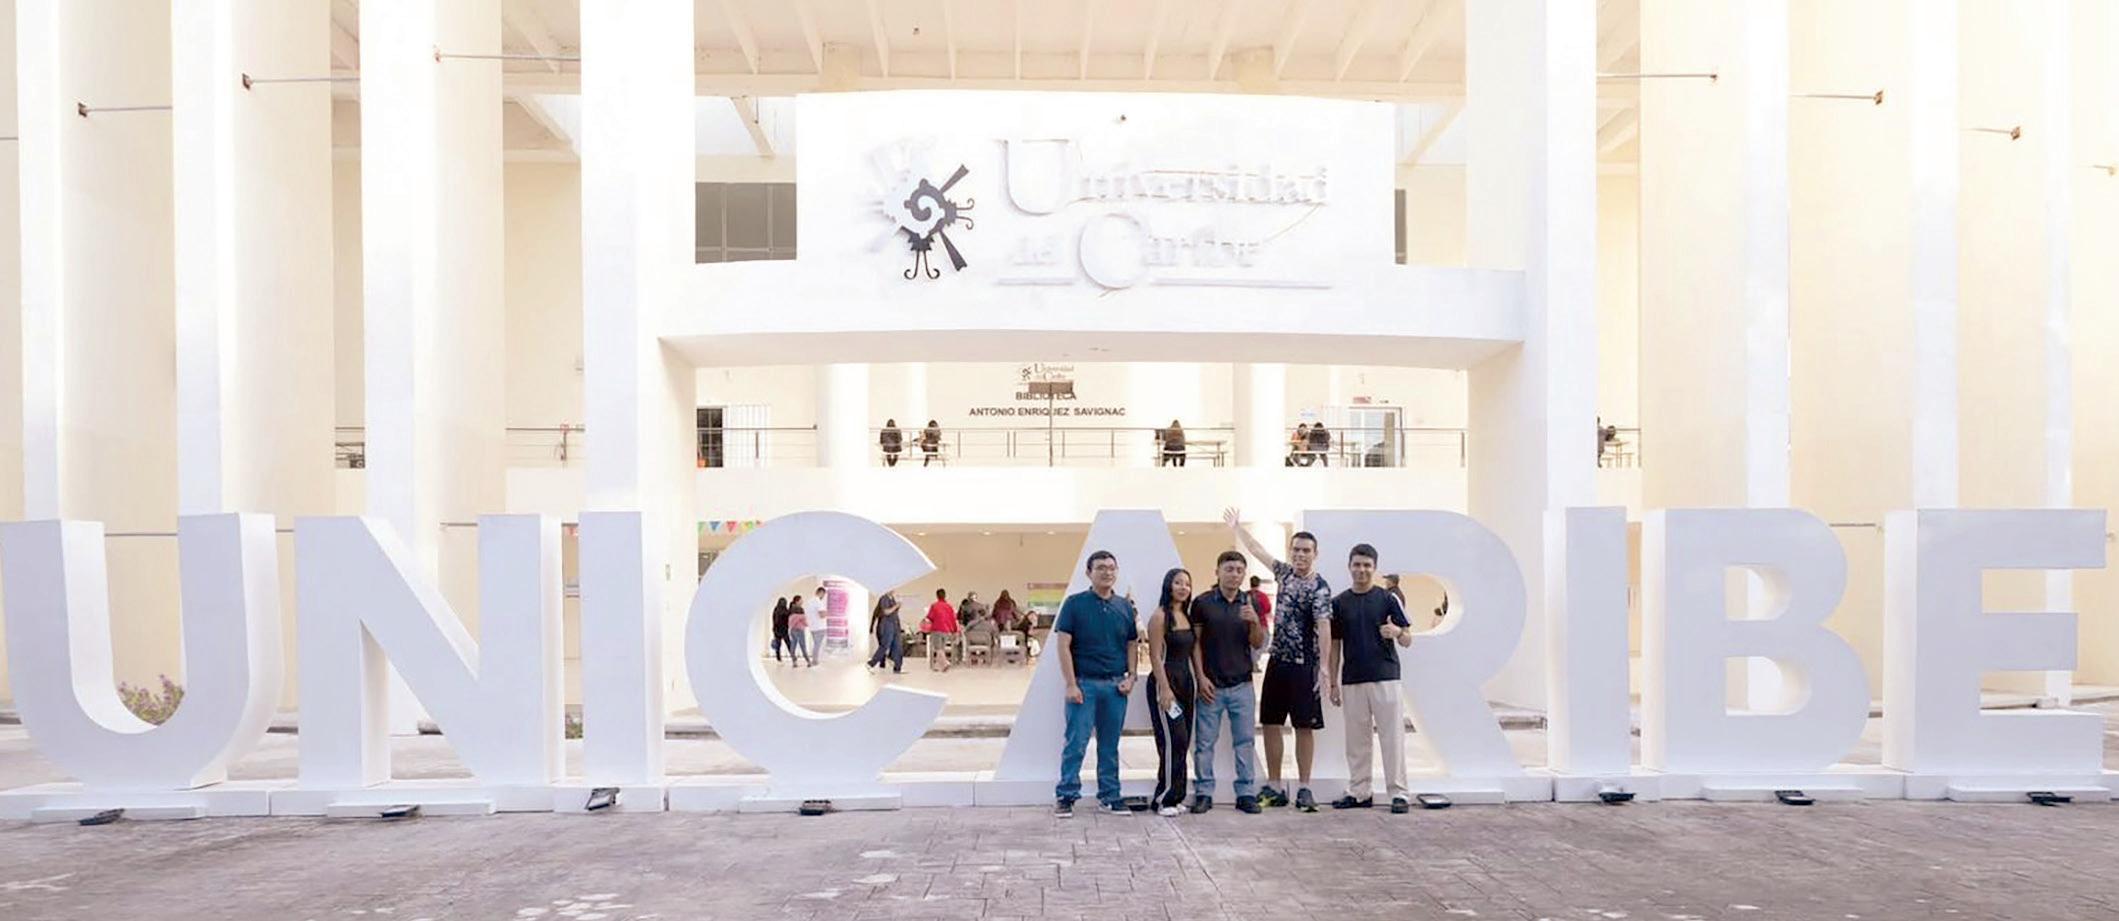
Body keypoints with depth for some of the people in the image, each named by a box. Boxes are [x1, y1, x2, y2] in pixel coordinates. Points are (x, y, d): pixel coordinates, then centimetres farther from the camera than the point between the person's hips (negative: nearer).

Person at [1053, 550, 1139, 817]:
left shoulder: (1125, 606, 9)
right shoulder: (1075, 603, -4)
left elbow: (1131, 645, 15)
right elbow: (1063, 645, -6)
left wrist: (1131, 677, 2)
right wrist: (1071, 684, -11)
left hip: (1116, 685, 4)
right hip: (1084, 684, -4)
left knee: (1110, 745, 11)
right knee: (1076, 743, -3)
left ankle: (1109, 797, 20)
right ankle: (1065, 796, 8)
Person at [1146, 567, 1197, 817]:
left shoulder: (1187, 617, 13)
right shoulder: (1160, 616, -9)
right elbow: (1155, 656, -13)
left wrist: (1195, 682, 10)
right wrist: (1164, 689, -19)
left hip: (1185, 682, 8)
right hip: (1165, 683, -8)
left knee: (1182, 743, 8)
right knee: (1173, 741, -10)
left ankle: (1173, 796, 15)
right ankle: (1164, 798, -3)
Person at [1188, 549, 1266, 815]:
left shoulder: (1250, 603, 5)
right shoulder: (1202, 603, -3)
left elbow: (1258, 644, 4)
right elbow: (1195, 642, -1)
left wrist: (1255, 622, -15)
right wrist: (1201, 678, -8)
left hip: (1241, 684, 2)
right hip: (1211, 685, -2)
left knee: (1244, 741, 6)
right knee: (1204, 742, 3)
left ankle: (1246, 794, 13)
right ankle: (1203, 793, 11)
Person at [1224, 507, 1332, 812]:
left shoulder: (1320, 588, -12)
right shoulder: (1285, 573, 8)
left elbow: (1324, 627, -21)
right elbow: (1259, 551, 22)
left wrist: (1323, 668, -28)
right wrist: (1237, 528, 30)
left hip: (1303, 667, -6)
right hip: (1277, 662, 6)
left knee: (1304, 728, 2)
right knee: (1271, 724, 9)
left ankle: (1304, 788, 10)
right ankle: (1274, 786, 17)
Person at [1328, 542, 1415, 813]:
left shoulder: (1388, 599, 0)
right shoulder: (1339, 603, 7)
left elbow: (1407, 640, 0)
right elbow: (1335, 645, 11)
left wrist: (1396, 632, -23)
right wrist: (1333, 683, 7)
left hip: (1385, 678, -3)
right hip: (1352, 680, 3)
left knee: (1392, 735, -2)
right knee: (1357, 739, 9)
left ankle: (1398, 793, 4)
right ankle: (1358, 792, 17)